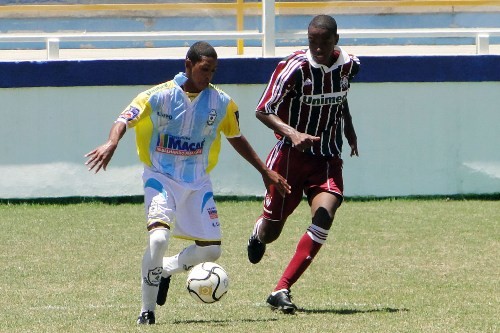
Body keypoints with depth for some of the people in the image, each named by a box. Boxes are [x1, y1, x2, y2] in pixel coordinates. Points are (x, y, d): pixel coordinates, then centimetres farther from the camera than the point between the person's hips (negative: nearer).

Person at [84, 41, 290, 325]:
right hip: (161, 176, -4)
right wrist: (112, 144, -37)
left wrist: (266, 172, 17)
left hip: (198, 182, 4)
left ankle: (166, 269, 31)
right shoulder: (160, 96, -13)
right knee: (159, 237, -27)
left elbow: (236, 137, 14)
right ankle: (147, 309, -11)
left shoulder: (221, 103, -1)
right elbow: (125, 119, -15)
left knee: (211, 250, 0)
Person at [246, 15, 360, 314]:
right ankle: (258, 236, 50)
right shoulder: (295, 67, -18)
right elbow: (263, 111, -18)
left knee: (324, 216, -22)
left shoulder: (349, 65, -2)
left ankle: (282, 290, -19)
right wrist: (293, 134, -33)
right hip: (292, 155, -3)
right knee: (271, 230, 7)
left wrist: (349, 129, 16)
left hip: (328, 159, 3)